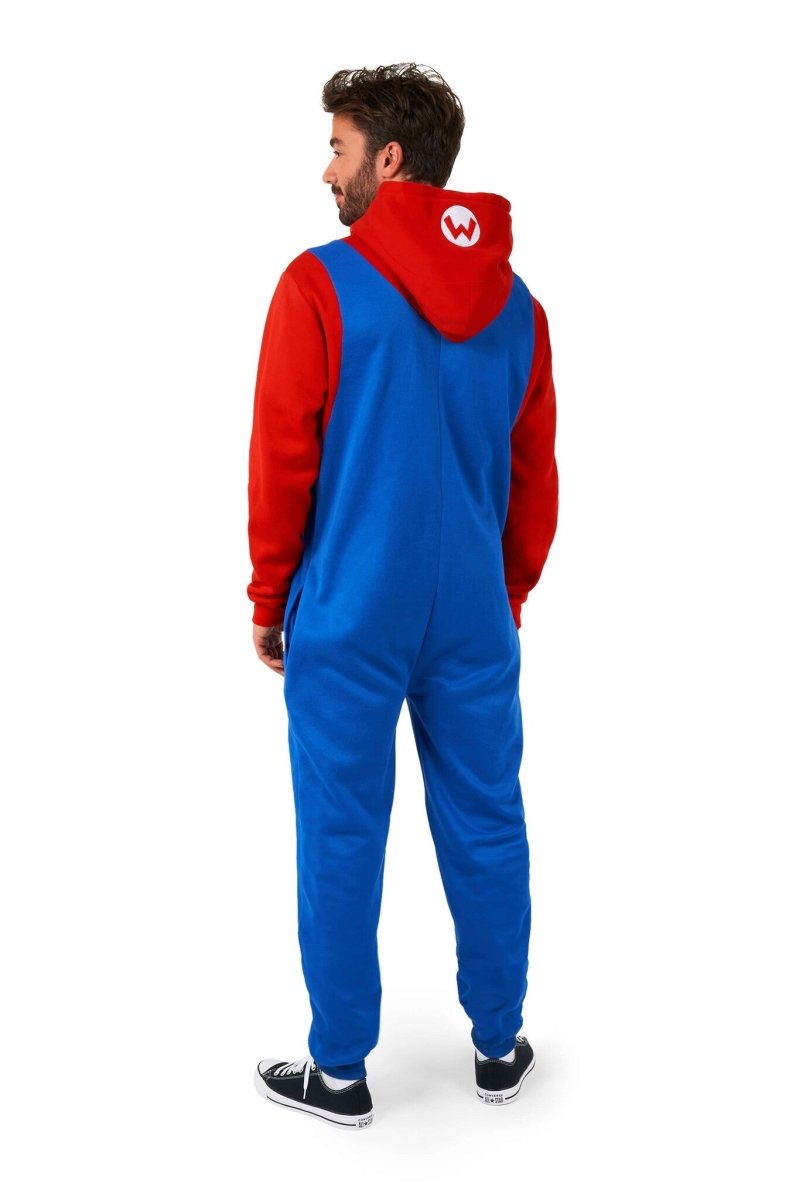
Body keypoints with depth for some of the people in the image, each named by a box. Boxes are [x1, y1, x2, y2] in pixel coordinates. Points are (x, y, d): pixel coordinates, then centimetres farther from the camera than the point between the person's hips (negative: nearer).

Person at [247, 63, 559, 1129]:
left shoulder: (321, 285, -11)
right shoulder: (515, 301, 5)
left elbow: (280, 463, -9)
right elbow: (536, 475, 9)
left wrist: (270, 602, 3)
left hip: (347, 618, -4)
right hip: (475, 617, 5)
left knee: (342, 838, 7)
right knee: (486, 825, 14)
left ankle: (340, 1071, 20)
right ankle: (499, 1047, 28)